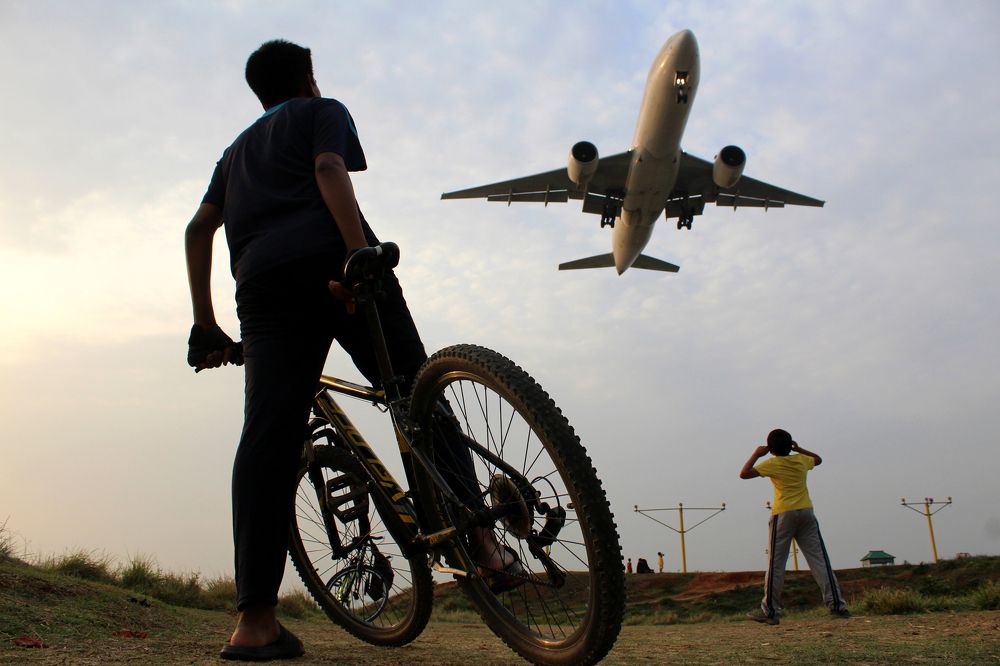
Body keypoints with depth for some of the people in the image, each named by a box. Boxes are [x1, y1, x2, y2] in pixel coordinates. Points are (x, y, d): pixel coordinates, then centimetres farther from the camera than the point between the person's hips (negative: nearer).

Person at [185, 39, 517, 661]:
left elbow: (199, 228, 24)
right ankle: (480, 539, -2)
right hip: (328, 257, -3)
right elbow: (329, 171, -1)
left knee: (268, 439, -7)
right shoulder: (323, 112, 22)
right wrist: (360, 253, -16)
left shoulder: (237, 148, 37)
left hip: (263, 280, 4)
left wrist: (206, 326, 21)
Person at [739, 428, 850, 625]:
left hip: (783, 514, -4)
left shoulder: (772, 464, -3)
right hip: (806, 513, 4)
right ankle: (837, 605, 0)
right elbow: (818, 459, 32)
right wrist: (799, 449, 29)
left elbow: (744, 474, -5)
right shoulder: (801, 460, 10)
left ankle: (770, 610, 2)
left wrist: (756, 454, 4)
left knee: (776, 564, 0)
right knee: (819, 560, 4)